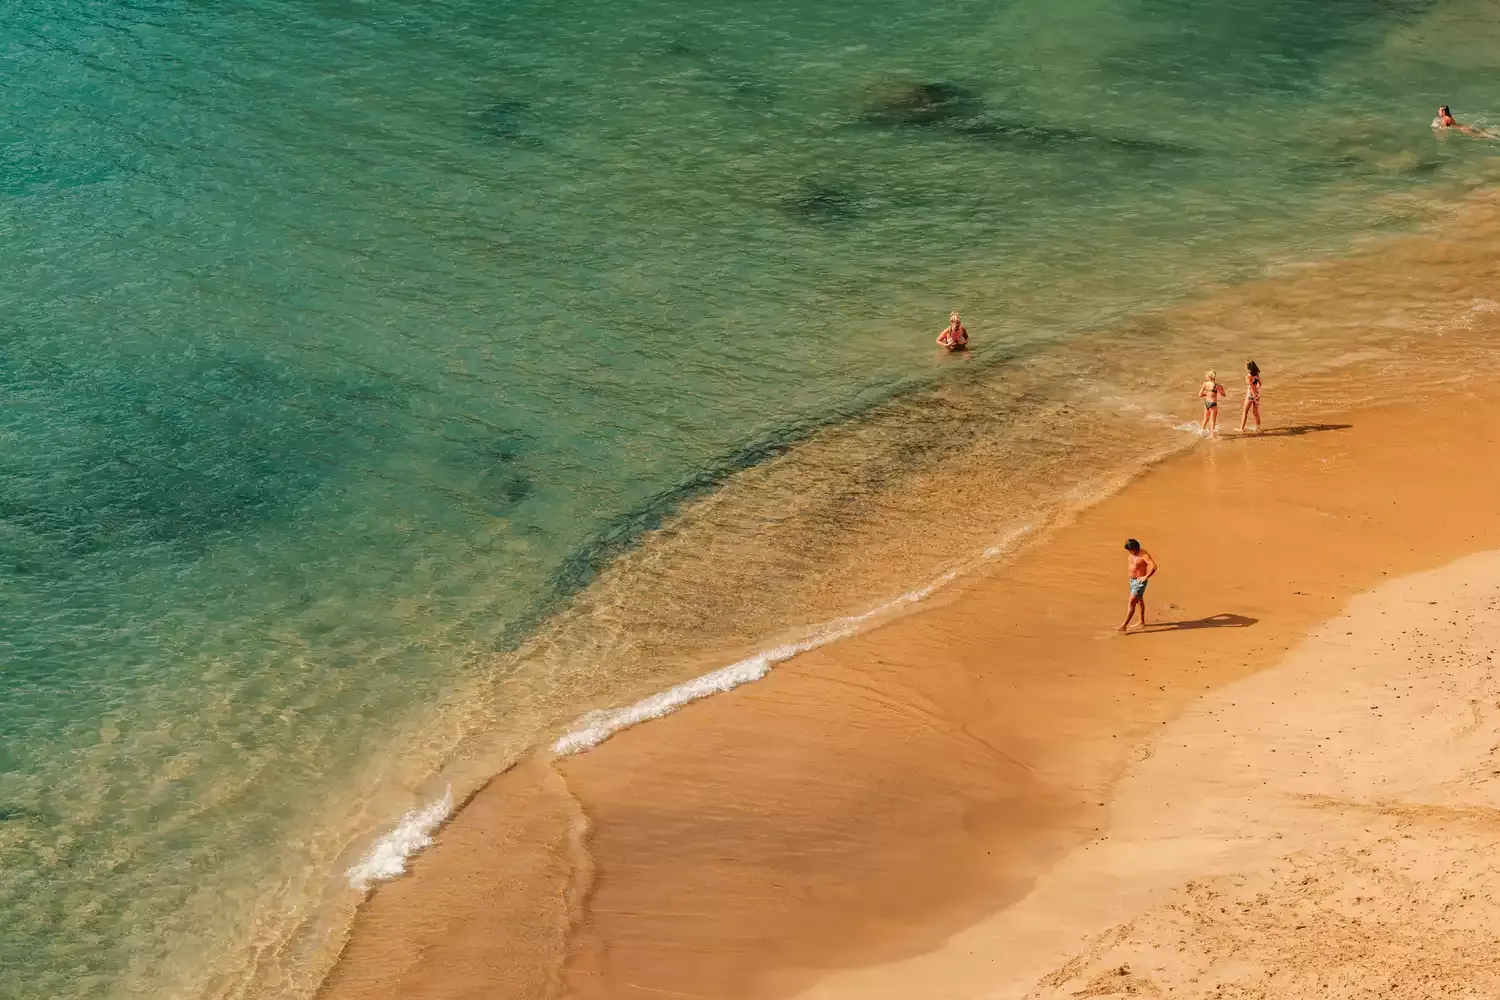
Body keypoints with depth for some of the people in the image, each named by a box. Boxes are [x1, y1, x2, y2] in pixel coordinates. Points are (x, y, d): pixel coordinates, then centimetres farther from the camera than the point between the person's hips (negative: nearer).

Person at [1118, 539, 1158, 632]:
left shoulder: (1144, 555, -23)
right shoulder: (1130, 553, 2)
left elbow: (1154, 567, -30)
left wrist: (1145, 577, -23)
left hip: (1140, 582, -9)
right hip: (1132, 580, 9)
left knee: (1132, 602, -12)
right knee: (1139, 601, 22)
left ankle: (1124, 625, -13)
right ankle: (1142, 622, 36)